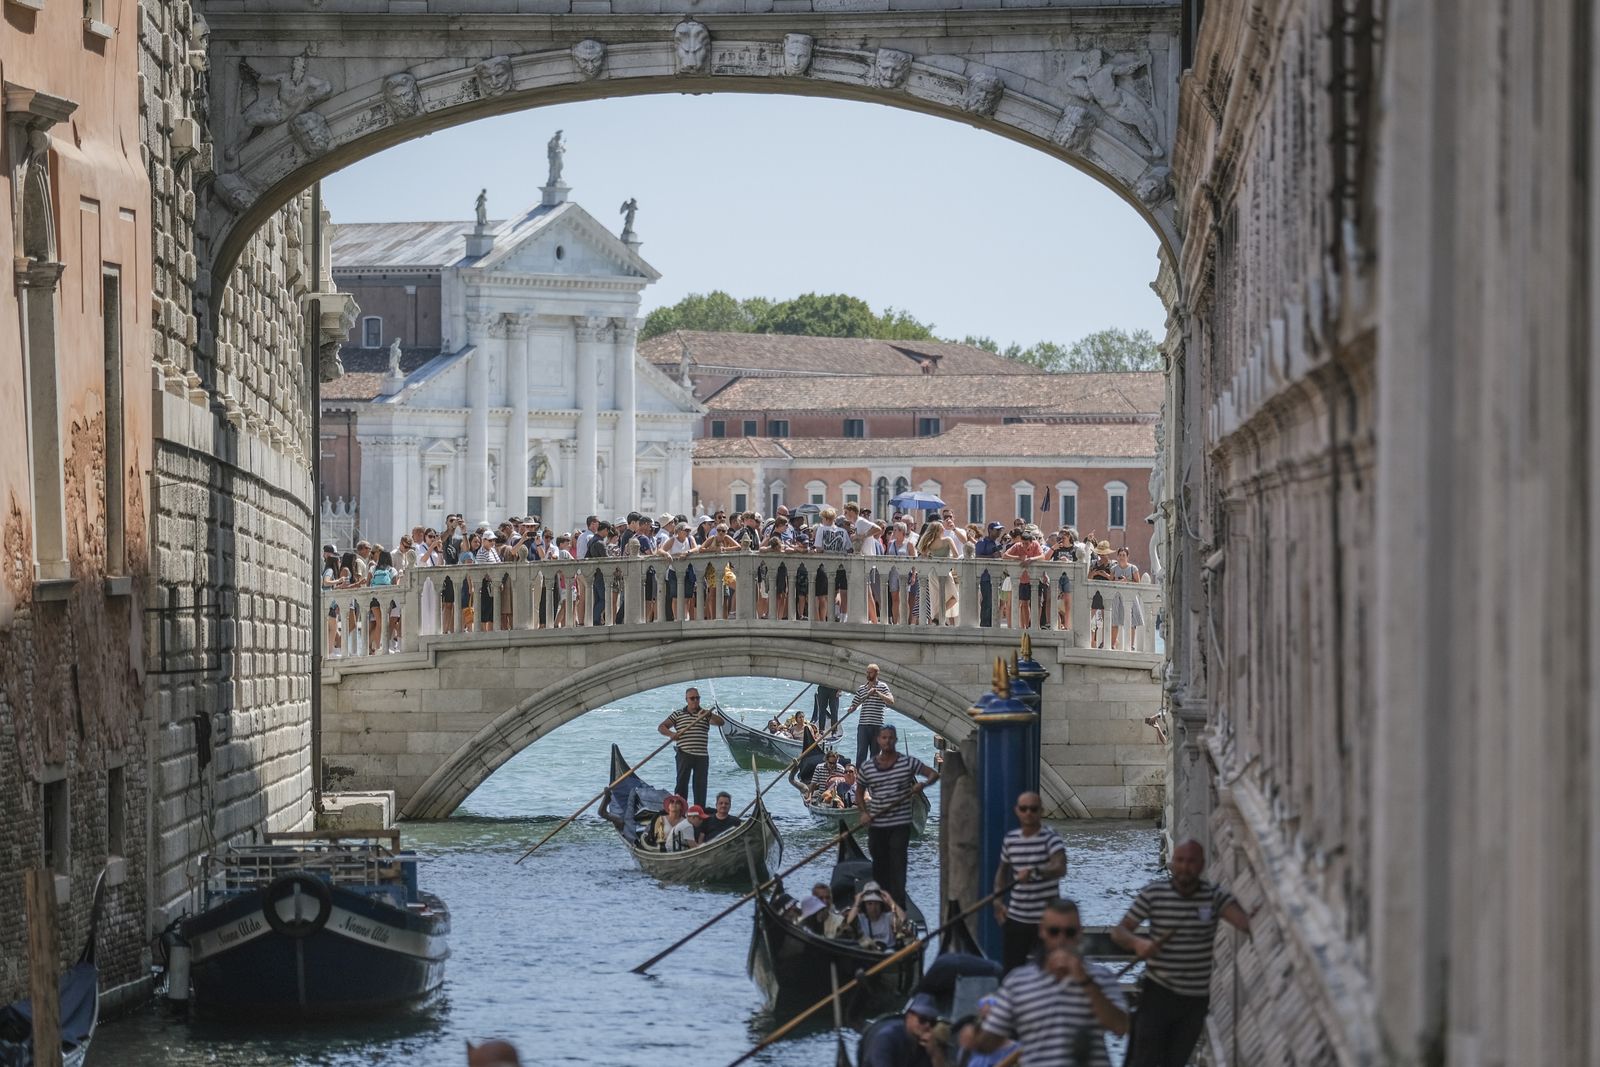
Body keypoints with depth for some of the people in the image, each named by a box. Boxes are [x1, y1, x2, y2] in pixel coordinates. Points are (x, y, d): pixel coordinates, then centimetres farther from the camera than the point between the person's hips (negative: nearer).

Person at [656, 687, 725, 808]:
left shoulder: (705, 714, 11)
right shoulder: (678, 714, 9)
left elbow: (720, 722, -4)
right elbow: (661, 727, 7)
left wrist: (709, 714, -21)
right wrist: (671, 734, -14)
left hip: (702, 756, 1)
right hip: (684, 754, -1)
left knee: (701, 784, 2)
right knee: (682, 782, -5)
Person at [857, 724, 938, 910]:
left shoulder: (908, 762, -3)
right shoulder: (867, 768, 3)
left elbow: (933, 774, 0)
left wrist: (923, 784, -21)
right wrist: (863, 813, 1)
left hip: (900, 825, -3)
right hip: (876, 825, 3)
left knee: (897, 866, -9)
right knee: (879, 866, 9)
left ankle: (898, 907, -10)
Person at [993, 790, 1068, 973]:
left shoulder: (1051, 838, -12)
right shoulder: (1010, 839, 5)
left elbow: (1060, 869, -30)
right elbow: (1002, 870, 21)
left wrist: (1034, 873, -47)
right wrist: (998, 901, 9)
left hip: (1046, 920, -5)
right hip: (1016, 917, 5)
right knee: (1009, 968, 6)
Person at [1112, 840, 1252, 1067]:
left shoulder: (1215, 895, -5)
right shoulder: (1153, 893, -8)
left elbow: (1244, 921, -21)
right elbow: (1119, 931, -4)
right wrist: (1137, 942, -26)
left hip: (1197, 997, 2)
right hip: (1158, 992, -2)